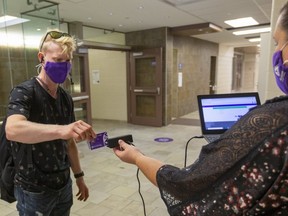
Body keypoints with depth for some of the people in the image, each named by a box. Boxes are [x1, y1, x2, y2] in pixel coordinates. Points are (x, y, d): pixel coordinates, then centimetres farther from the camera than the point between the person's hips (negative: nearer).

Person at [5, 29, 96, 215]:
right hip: (34, 190, -6)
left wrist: (79, 176, 12)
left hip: (63, 185, 6)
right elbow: (12, 130, -36)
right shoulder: (24, 92, -16)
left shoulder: (66, 98, 4)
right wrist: (61, 129, -50)